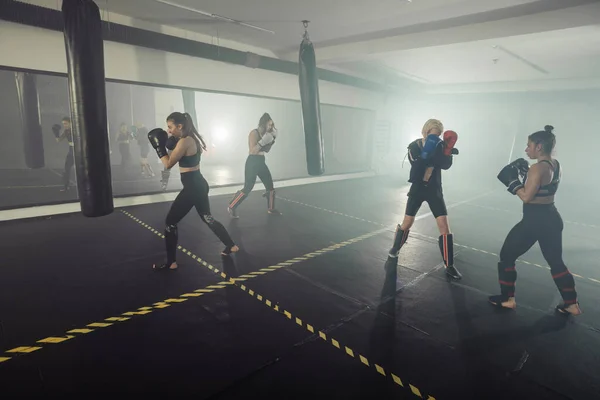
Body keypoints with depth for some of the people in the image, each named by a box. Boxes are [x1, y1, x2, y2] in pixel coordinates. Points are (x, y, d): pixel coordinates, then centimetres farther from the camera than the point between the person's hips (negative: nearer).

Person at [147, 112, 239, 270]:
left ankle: (171, 262, 9)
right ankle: (231, 246, 31)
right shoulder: (193, 138, 11)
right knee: (207, 218, 23)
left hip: (192, 187, -9)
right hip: (199, 184, 10)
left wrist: (159, 146, -4)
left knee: (170, 222, 1)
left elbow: (168, 164, -13)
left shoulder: (184, 141, -17)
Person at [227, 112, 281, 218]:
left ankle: (271, 209, 24)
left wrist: (272, 140, 4)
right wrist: (263, 141, -26)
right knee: (247, 189, -8)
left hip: (261, 162, 8)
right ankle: (231, 207, 8)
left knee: (270, 186, 9)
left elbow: (266, 150, 16)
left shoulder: (264, 133, 10)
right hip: (252, 162, -8)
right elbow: (253, 151, -20)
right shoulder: (254, 133, -13)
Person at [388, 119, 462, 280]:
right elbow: (416, 171, -22)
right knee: (407, 224, 7)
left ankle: (449, 266, 5)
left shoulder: (439, 145, -5)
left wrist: (448, 151, -36)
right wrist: (426, 153, -33)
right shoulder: (414, 147, -9)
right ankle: (395, 248, 35)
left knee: (444, 227, -6)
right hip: (417, 190, -1)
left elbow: (446, 165, -20)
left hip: (434, 190, 1)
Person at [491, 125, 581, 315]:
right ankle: (572, 304, 31)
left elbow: (526, 196, -21)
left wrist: (512, 179, -12)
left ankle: (507, 299, 16)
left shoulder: (538, 168, -20)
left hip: (534, 220, -9)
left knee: (507, 256, 7)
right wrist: (526, 174, 10)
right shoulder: (556, 165, 7)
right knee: (556, 261, 21)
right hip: (552, 218, 9)